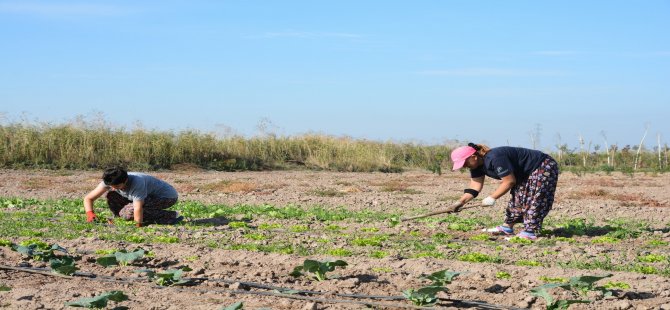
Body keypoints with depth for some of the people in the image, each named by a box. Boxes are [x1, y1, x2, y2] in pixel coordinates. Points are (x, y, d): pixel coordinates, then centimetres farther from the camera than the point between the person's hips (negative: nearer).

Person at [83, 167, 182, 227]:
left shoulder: (137, 183, -36)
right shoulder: (109, 181, -15)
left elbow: (138, 210, -39)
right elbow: (88, 198, -12)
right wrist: (90, 214, -29)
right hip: (150, 196, 8)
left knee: (128, 212, -28)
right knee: (111, 195, -7)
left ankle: (170, 216, -14)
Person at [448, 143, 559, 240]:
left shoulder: (495, 158, -33)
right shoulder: (477, 165, -2)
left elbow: (509, 181, -30)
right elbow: (475, 187, -3)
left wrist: (492, 198, -24)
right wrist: (461, 202, -14)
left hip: (544, 167, -10)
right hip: (526, 174, 10)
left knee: (534, 200, -16)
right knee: (517, 198, 10)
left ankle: (530, 232, -19)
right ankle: (507, 227, 16)